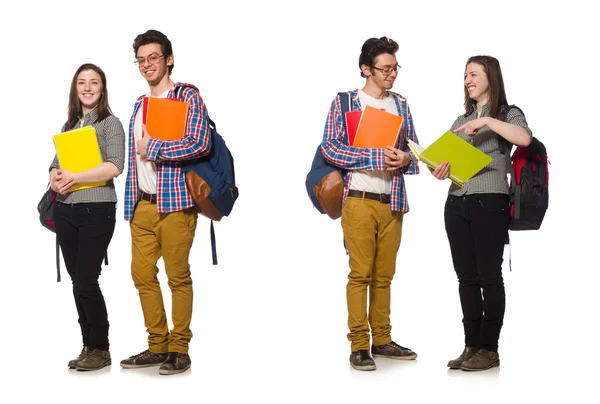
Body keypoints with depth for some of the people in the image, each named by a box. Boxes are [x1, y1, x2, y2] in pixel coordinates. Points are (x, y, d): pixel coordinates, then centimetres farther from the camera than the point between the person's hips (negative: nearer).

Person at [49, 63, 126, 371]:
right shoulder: (69, 125, 14)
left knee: (87, 281, -6)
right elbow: (56, 163, 13)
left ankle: (101, 349, 8)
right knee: (77, 281, 9)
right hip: (65, 211, 6)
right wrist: (55, 178, -9)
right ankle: (88, 346, 18)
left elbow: (115, 167, -15)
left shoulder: (110, 123, -3)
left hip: (96, 211, -6)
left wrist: (75, 178, -19)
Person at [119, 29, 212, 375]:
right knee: (142, 273, 7)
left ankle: (179, 350, 8)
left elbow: (200, 144, -17)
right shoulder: (139, 104, 18)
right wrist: (130, 205, 13)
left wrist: (152, 148, -10)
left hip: (175, 200, -7)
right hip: (142, 203, 7)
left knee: (178, 276, -1)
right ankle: (158, 346, 18)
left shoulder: (187, 96, -3)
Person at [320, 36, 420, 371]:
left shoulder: (401, 104, 12)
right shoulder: (344, 102, -2)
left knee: (384, 275, 9)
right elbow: (330, 147, -11)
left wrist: (406, 159, -8)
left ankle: (382, 340, 18)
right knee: (361, 273, -5)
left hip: (393, 201, 5)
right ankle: (359, 346, 0)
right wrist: (377, 157, -17)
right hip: (360, 200, -4)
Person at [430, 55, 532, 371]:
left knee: (489, 276, -3)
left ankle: (489, 349, 2)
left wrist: (488, 121, -20)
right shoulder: (460, 121, 19)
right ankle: (471, 346, 11)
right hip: (456, 204, 6)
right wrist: (439, 171, -5)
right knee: (466, 277, 6)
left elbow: (525, 138, -19)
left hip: (489, 203, -6)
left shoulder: (508, 114, 2)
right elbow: (448, 158, 17)